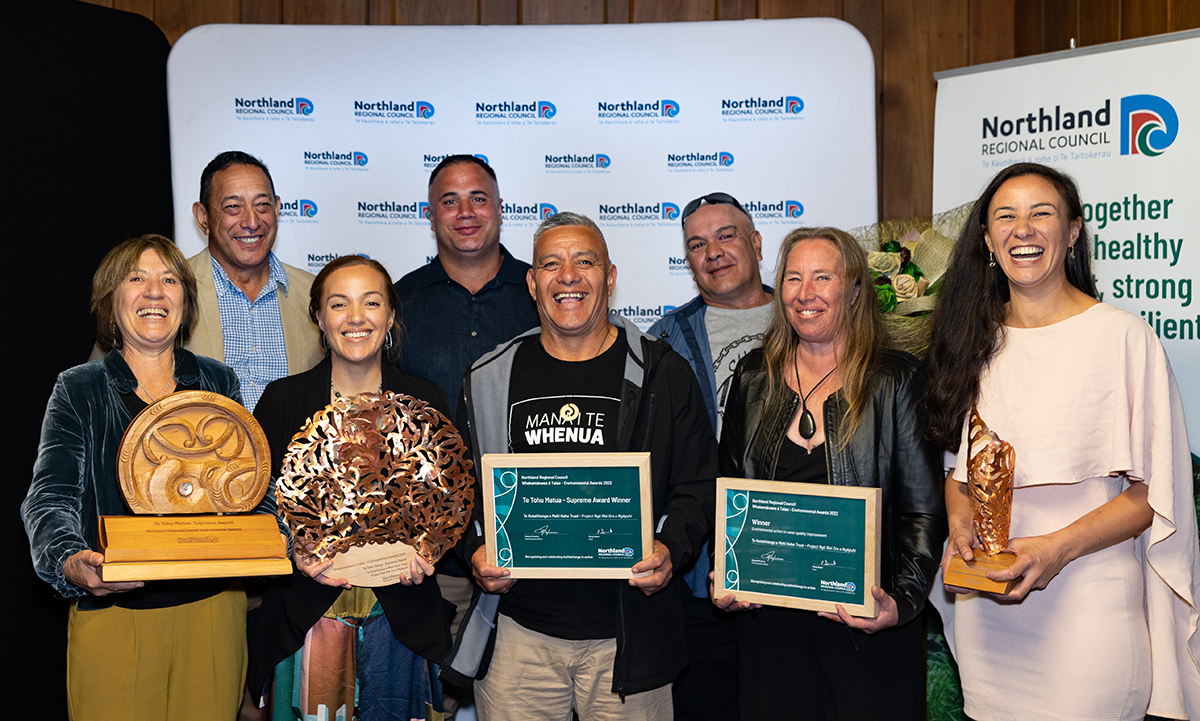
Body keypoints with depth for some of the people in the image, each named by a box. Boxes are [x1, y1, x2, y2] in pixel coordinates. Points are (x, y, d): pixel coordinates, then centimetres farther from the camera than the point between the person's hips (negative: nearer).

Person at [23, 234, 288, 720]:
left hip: (211, 606, 2)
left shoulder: (219, 383, 9)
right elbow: (50, 498, -6)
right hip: (112, 612, -2)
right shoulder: (79, 390, 3)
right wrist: (71, 563, -27)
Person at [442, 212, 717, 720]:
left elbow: (698, 486, 1)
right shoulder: (489, 378, 6)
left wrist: (671, 549, -16)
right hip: (518, 631, 2)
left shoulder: (661, 373, 1)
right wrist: (475, 550, -6)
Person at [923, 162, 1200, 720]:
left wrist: (1059, 547, -22)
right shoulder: (977, 340, 6)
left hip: (1089, 605, -4)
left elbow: (1152, 492, -10)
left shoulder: (1122, 337, -9)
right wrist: (960, 525, -6)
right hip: (986, 603, 4)